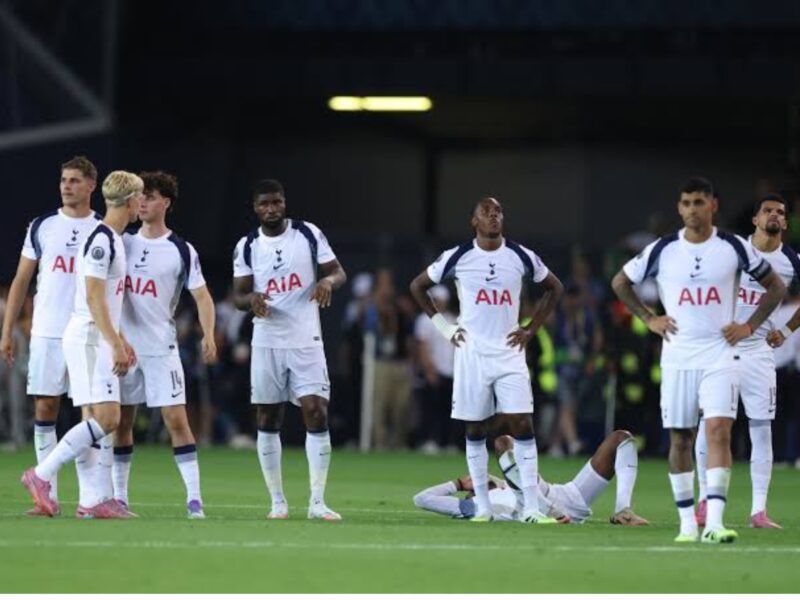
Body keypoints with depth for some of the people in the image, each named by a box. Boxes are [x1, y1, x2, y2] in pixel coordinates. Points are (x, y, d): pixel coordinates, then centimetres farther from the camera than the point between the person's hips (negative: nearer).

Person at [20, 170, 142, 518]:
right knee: (106, 418, -16)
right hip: (88, 337, -10)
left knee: (101, 420, 6)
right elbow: (93, 298, -20)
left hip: (99, 340, 10)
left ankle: (92, 502, 6)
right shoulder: (101, 241, -14)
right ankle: (42, 475, -12)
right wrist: (115, 345, -22)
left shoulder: (112, 240, 17)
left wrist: (119, 341, 25)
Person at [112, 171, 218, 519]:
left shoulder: (181, 251, -2)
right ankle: (118, 496, 14)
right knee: (121, 421, 6)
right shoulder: (123, 243, 9)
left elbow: (202, 296, -4)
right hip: (123, 344, 4)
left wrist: (208, 334, -19)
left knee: (176, 419, -10)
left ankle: (194, 498, -10)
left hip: (161, 347, -4)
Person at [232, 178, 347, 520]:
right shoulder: (247, 247, 4)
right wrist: (251, 299, -20)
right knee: (267, 421, 4)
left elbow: (339, 272, 3)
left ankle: (317, 502, -7)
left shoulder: (309, 235, 0)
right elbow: (238, 296, 3)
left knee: (316, 414, -11)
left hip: (306, 341, -2)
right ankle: (277, 501, 14)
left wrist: (327, 281, -21)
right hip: (267, 343, 2)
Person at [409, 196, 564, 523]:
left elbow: (554, 287, 17)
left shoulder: (521, 257, 2)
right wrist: (443, 326, 4)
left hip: (509, 353, 0)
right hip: (472, 353, 0)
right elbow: (418, 285, 12)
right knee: (475, 429, 4)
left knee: (522, 425, -9)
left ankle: (531, 507, -9)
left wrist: (531, 329, 8)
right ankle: (482, 506, 12)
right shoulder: (457, 257, -1)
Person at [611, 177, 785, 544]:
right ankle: (687, 522, 14)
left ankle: (713, 523, -21)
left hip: (719, 356, -2)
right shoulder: (662, 250, 1)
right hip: (677, 357, 2)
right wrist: (648, 318, 6)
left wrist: (749, 326, 2)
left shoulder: (735, 248, 0)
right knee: (680, 439, 4)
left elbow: (775, 287, 12)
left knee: (719, 430, -16)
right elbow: (620, 282, 16)